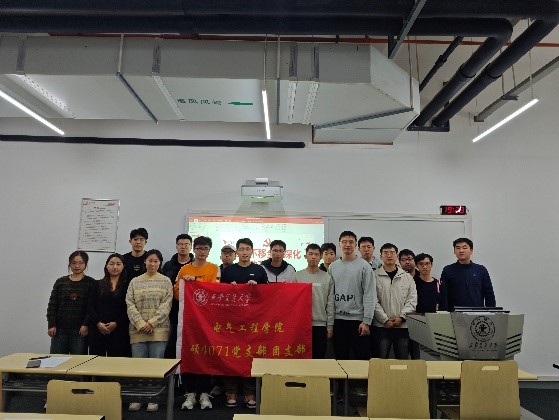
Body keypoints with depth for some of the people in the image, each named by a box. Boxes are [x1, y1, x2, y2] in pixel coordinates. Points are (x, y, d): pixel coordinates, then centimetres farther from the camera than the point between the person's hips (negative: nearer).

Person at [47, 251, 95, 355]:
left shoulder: (91, 283, 0)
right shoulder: (60, 282, 8)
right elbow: (52, 305, 8)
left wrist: (86, 324, -11)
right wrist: (51, 325, 0)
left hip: (80, 330, -2)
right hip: (60, 329, 3)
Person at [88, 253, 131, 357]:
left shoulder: (127, 286, 4)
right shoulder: (97, 285, 12)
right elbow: (90, 306, 5)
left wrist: (116, 323, -13)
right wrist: (98, 323, -8)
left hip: (119, 330, -2)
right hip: (98, 329, 2)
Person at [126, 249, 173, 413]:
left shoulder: (165, 281, 4)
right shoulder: (135, 281, 9)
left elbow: (166, 305, -3)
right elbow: (130, 304, 2)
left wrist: (152, 323, -12)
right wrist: (140, 323, -10)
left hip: (159, 329, -1)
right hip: (138, 329, 2)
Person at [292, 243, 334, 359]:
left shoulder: (327, 278, 4)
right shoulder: (297, 276, 3)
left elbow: (330, 304, 3)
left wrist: (330, 325, 1)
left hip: (320, 324, 0)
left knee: (319, 357, 8)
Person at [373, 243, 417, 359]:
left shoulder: (407, 277, 9)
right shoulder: (375, 276, 0)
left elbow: (412, 300, 3)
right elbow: (374, 301, -5)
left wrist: (402, 317, -9)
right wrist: (385, 320, -11)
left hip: (403, 325, 2)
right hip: (382, 325, -2)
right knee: (381, 360, 3)